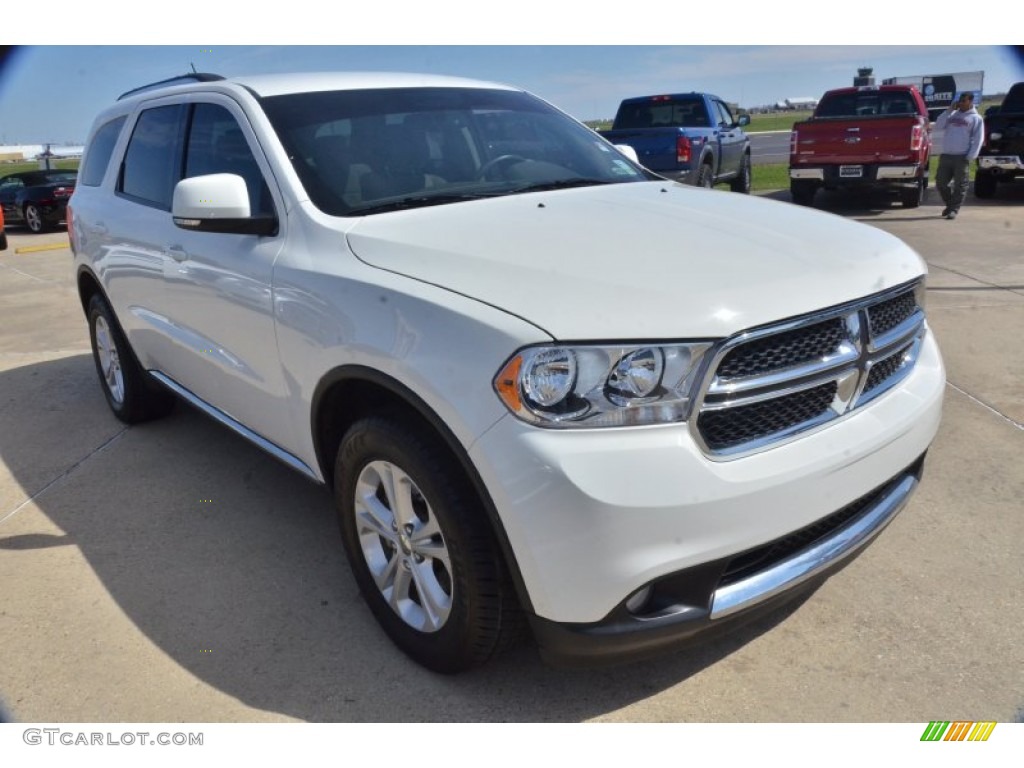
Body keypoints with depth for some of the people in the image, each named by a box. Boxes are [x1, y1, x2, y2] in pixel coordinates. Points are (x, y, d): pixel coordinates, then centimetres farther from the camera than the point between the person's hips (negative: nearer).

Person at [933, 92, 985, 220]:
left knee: (960, 185, -3)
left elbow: (978, 139, -3)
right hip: (946, 155, 5)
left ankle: (954, 209, 1)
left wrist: (970, 156, -13)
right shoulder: (952, 115, 16)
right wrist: (949, 110, -1)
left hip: (962, 157, -5)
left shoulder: (976, 118, 2)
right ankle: (950, 204, 25)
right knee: (941, 183, 7)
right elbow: (938, 126, 2)